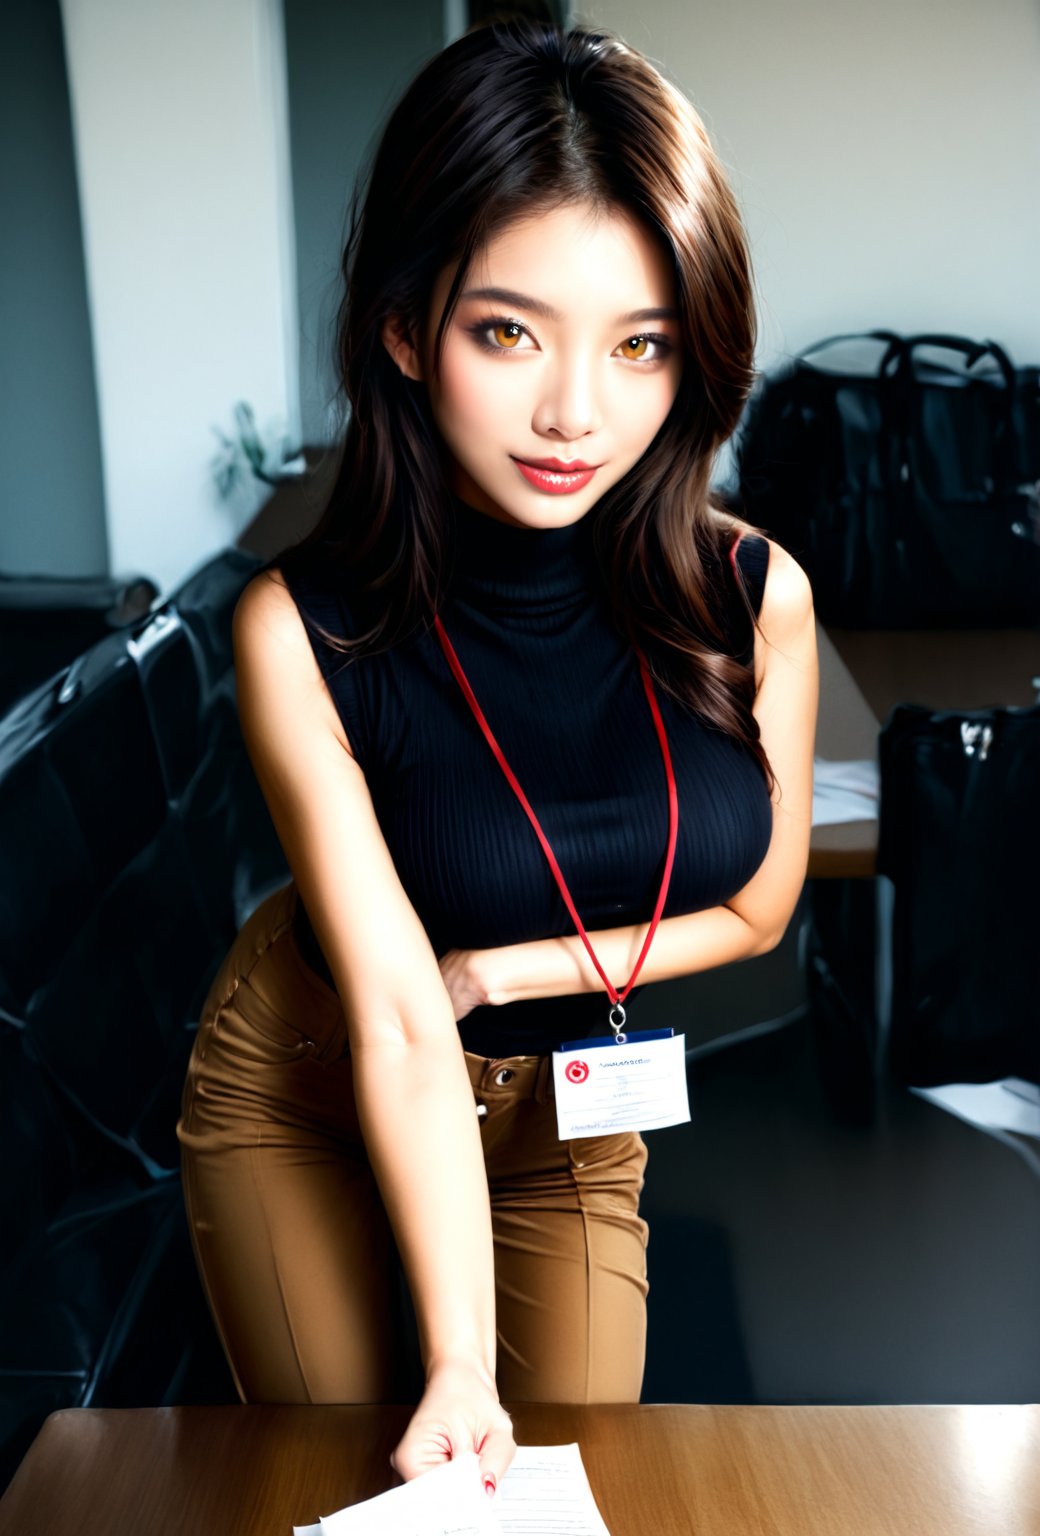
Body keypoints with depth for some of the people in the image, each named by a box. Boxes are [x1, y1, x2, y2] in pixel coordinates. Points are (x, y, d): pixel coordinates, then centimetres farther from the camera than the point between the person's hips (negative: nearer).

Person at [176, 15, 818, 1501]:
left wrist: (499, 965, -14)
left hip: (569, 1109, 2)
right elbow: (398, 1029, -25)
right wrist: (460, 1372, -25)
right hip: (309, 1087, -1)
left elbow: (755, 909, -7)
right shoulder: (302, 629, -27)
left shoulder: (759, 598, -21)